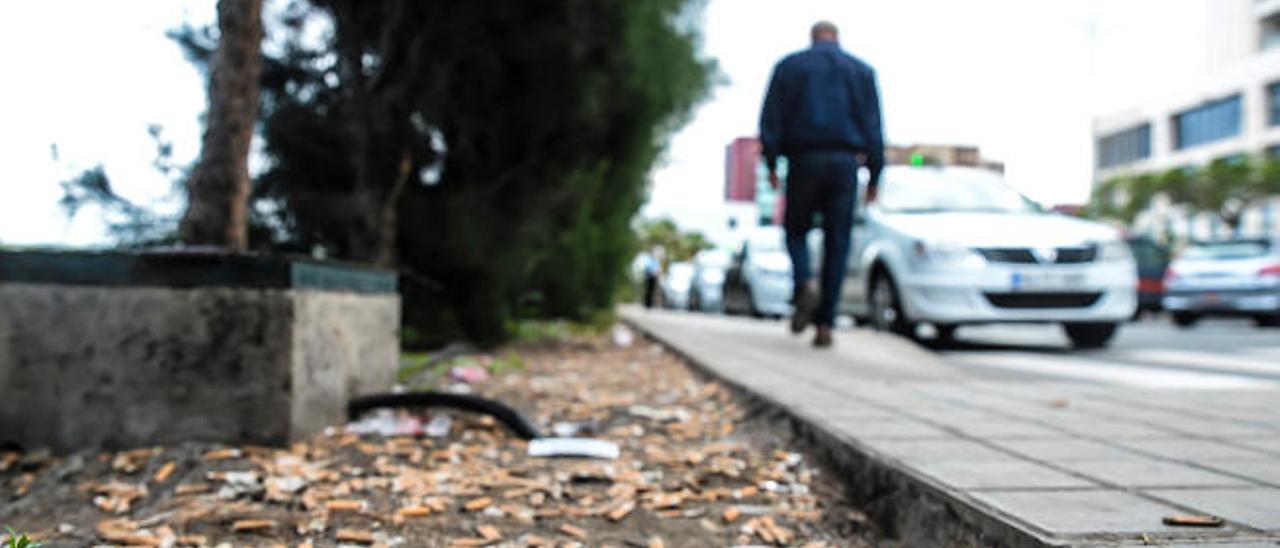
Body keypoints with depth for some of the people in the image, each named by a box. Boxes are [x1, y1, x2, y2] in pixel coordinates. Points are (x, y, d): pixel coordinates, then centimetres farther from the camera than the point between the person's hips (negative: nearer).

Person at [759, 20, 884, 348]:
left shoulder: (789, 66, 10)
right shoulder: (862, 71, 12)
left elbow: (771, 119, 2)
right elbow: (873, 127, 8)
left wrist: (771, 163, 4)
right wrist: (874, 176, 9)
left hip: (804, 161, -1)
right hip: (845, 162, 1)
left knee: (796, 230, 14)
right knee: (836, 244, 2)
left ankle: (804, 285, -15)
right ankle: (825, 324, -2)